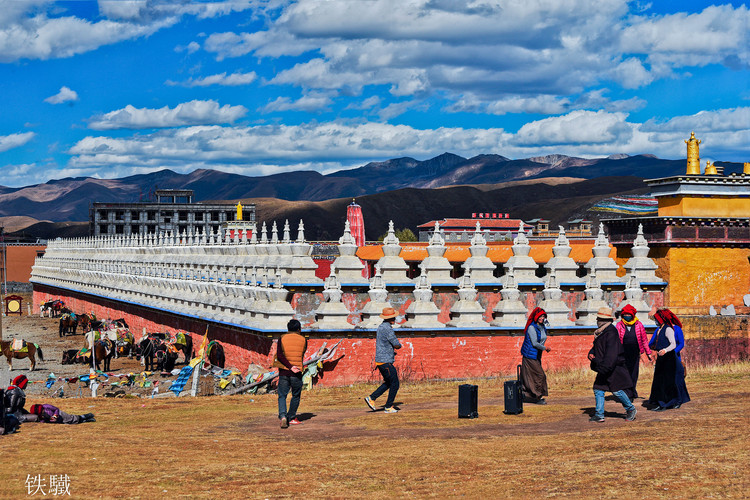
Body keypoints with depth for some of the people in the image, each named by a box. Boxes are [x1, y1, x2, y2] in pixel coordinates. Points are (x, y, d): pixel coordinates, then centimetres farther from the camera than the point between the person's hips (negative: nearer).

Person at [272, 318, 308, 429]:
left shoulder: (282, 339, 2)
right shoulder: (303, 340, 3)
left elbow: (279, 356, -9)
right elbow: (301, 356, 12)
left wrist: (290, 367, -12)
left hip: (283, 372, 0)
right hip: (297, 374, 0)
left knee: (282, 396, 5)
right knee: (296, 396, 16)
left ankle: (283, 416, -15)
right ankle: (291, 418, 21)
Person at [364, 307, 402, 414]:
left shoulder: (380, 327, 12)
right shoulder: (387, 328, -19)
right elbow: (397, 345, -16)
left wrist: (392, 350, 12)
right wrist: (399, 345, 8)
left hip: (379, 360, 10)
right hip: (386, 361, -10)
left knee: (388, 383, 19)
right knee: (395, 384, 0)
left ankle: (371, 398, 14)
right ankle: (388, 407, 5)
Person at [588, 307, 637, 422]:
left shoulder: (611, 332, -18)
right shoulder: (601, 332, 13)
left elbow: (611, 353, -25)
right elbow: (597, 346, 24)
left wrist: (604, 367, -30)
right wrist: (591, 354, 3)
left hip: (614, 367, -10)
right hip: (603, 367, 10)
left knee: (616, 390, -4)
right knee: (598, 389, 5)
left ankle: (631, 409, 15)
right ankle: (599, 415, 7)